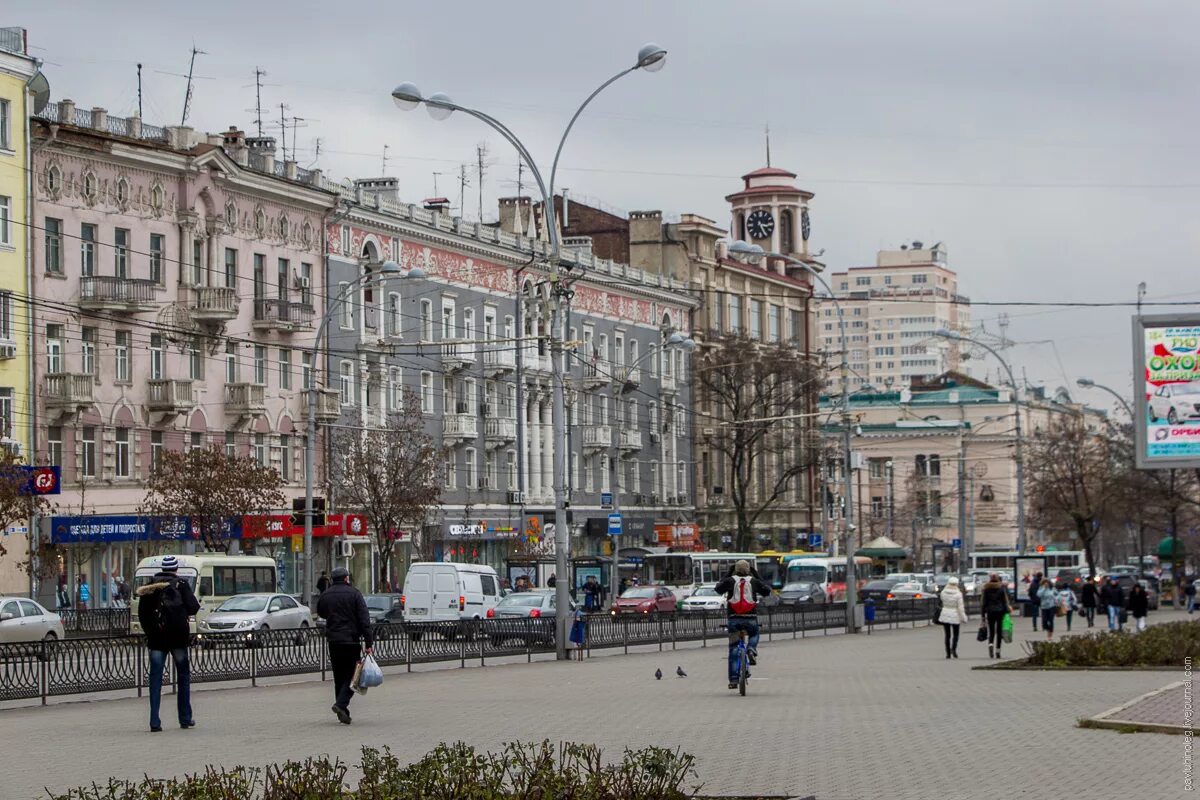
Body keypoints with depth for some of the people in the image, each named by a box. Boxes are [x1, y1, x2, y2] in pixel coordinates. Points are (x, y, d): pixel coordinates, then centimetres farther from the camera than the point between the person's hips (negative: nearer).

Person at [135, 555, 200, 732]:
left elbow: (142, 613, 7)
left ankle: (155, 721, -7)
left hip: (156, 638, 2)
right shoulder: (181, 584, -1)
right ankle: (185, 719, 13)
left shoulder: (150, 586, 8)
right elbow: (192, 608, -7)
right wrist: (197, 603, 15)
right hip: (178, 637, -2)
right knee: (183, 675, 11)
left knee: (155, 678, 1)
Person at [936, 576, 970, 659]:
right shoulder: (958, 594, -15)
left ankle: (948, 653, 10)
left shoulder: (943, 592, -6)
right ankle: (953, 648, -13)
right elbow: (960, 607, -14)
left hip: (945, 615, 3)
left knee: (947, 635, 11)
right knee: (955, 634, 11)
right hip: (955, 616, -3)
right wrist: (964, 618, -5)